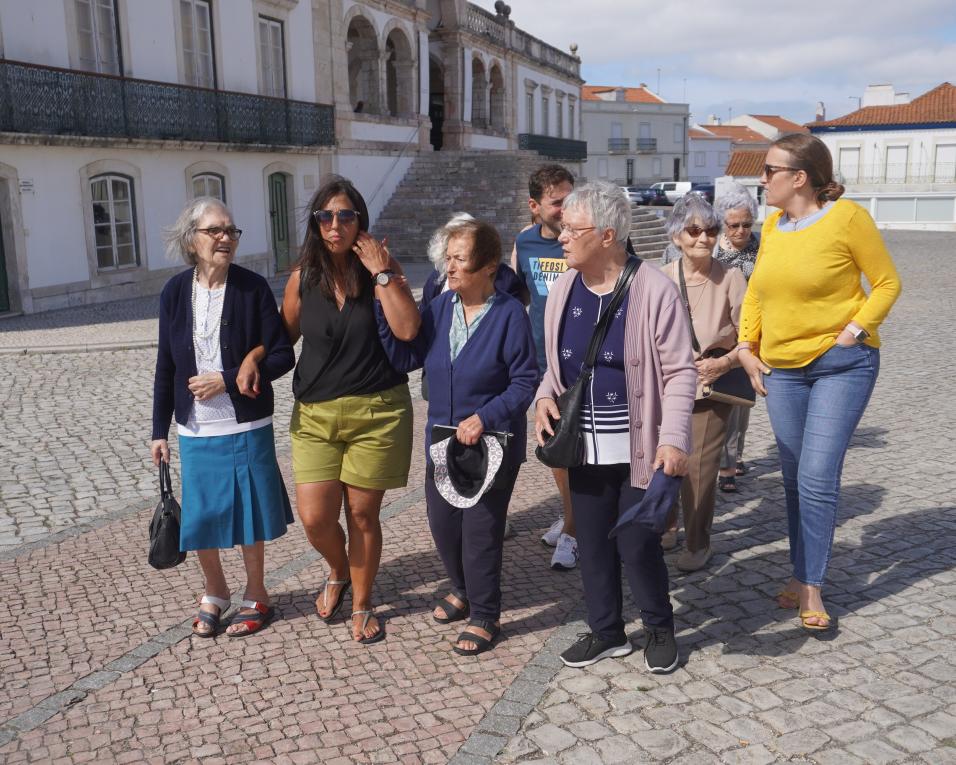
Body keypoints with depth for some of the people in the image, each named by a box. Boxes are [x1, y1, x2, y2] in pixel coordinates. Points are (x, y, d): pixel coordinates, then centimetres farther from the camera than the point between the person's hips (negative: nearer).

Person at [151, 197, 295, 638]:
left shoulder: (252, 287, -9)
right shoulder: (175, 292, -1)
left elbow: (282, 356, -9)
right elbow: (166, 367, 5)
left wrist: (228, 379, -18)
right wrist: (159, 431, 6)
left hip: (247, 428, -2)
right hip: (195, 430, 3)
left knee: (249, 515, 8)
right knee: (199, 518, 10)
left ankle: (255, 596, 29)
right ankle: (214, 593, 35)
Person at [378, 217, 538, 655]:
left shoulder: (509, 314, -15)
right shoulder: (441, 307, 0)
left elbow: (525, 381, -14)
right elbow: (405, 357, -2)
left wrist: (484, 417, -24)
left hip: (491, 444, -5)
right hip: (442, 439, 6)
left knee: (481, 530, 3)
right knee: (442, 522, 15)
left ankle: (484, 617, 23)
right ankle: (463, 590, 42)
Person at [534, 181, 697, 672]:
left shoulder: (653, 290, -13)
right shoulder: (564, 288, 3)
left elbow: (680, 372, -11)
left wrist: (673, 438, -19)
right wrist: (544, 397, -3)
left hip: (638, 448, -5)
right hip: (583, 447, 5)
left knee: (637, 546, 2)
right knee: (592, 543, 14)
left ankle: (660, 628, 30)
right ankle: (606, 632, 34)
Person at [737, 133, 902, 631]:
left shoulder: (847, 217, -10)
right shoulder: (772, 225, 6)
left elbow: (887, 283, -5)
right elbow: (755, 292, 15)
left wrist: (856, 330, -15)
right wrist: (746, 347, 5)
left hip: (841, 365, -5)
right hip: (782, 369, 6)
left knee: (817, 478, -10)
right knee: (794, 477, 11)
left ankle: (811, 587, 3)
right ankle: (801, 573, 26)